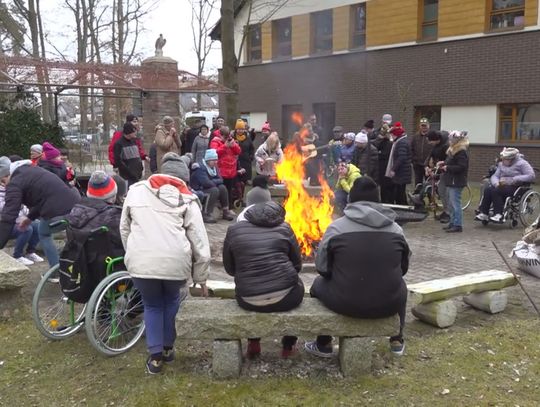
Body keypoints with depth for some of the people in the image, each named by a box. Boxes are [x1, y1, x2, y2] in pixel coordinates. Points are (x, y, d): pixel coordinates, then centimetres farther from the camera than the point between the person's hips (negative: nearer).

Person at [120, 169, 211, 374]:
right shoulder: (186, 199, 13)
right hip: (175, 261, 0)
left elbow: (124, 229, 21)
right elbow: (199, 241, 8)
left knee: (152, 305, 24)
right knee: (171, 300, 29)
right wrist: (201, 277, 15)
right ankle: (167, 347, 36)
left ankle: (155, 356, 21)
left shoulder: (135, 190, 19)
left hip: (140, 262, 1)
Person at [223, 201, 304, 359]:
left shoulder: (233, 230, 5)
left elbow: (229, 269, 11)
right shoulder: (283, 228, 2)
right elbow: (297, 265, 7)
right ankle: (288, 346, 39)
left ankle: (253, 343, 38)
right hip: (285, 297, -1)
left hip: (248, 301, 2)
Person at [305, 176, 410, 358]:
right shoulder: (396, 229, 0)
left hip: (345, 302, -2)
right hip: (389, 304, 2)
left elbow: (322, 268, -2)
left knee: (319, 283, 29)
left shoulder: (336, 227, -8)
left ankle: (323, 345, 35)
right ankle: (397, 341, 44)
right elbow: (403, 268, 10)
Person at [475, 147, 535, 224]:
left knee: (496, 191, -31)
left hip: (516, 187, -6)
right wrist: (496, 183, -14)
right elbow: (495, 176, 11)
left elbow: (531, 176, -13)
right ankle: (484, 213, -24)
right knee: (487, 190, -23)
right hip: (503, 186, 6)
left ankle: (498, 215, -30)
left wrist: (512, 179, -19)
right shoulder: (501, 164, 15)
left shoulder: (522, 163, -3)